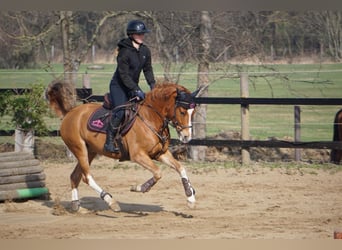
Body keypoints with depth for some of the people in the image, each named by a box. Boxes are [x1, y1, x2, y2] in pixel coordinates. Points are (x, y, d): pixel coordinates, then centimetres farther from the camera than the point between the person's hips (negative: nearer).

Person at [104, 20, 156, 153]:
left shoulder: (145, 51, 2)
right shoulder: (124, 52, -21)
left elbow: (148, 70, 11)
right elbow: (123, 74, -22)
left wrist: (153, 85, -3)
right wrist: (135, 90, -26)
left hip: (133, 86, 8)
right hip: (118, 86, -8)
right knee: (120, 111, -24)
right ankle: (109, 142, -20)